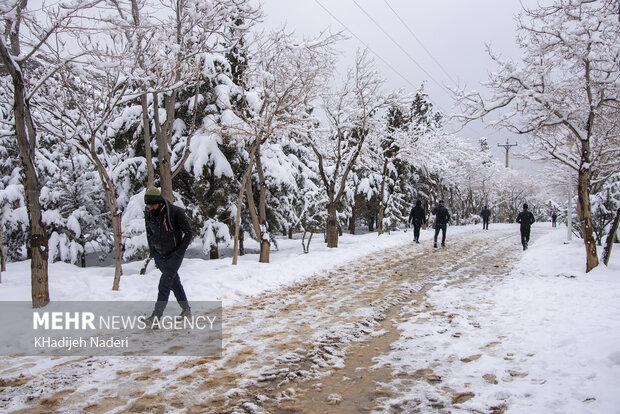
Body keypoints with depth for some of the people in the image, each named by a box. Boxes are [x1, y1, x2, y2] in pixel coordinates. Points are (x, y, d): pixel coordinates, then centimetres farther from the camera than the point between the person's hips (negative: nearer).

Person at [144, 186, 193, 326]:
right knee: (174, 282, 12)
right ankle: (186, 309, 27)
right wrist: (153, 253, 8)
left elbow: (188, 233, -10)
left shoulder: (176, 212, -19)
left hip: (174, 254, -5)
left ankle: (156, 315, -17)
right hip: (159, 255, 5)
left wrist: (180, 252, -14)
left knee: (165, 282, -17)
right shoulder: (148, 214, -3)